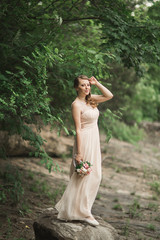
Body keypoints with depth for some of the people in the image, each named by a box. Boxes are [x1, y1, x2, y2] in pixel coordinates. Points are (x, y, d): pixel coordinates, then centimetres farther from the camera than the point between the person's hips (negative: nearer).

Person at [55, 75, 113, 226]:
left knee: (95, 176, 12)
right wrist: (79, 153, -18)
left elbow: (109, 95, 13)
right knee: (84, 176, -4)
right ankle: (83, 212, 4)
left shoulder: (90, 99, 9)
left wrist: (96, 83, 4)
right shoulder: (76, 104, -13)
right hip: (84, 141, -9)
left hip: (94, 142, 9)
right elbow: (78, 130, -17)